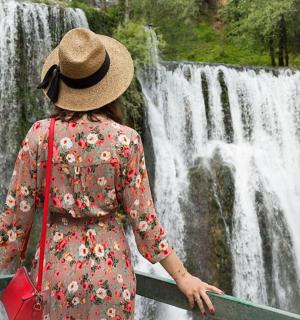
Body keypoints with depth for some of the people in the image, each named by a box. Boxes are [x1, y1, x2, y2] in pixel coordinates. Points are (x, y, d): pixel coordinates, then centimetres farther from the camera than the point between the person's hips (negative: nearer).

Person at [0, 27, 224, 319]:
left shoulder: (40, 134, -10)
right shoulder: (125, 140, -14)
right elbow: (143, 218, -11)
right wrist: (182, 276, 0)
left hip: (54, 266, 1)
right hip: (109, 267, -1)